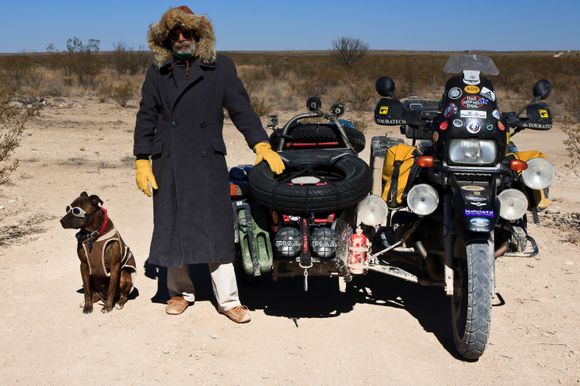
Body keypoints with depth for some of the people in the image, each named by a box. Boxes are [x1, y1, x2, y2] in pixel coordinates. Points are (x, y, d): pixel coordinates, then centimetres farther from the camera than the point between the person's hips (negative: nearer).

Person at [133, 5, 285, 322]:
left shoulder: (220, 68, 5)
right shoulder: (157, 73, 8)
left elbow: (241, 108, -1)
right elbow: (146, 118, 8)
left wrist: (261, 144, -14)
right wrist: (142, 162, 1)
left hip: (208, 163, -1)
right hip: (167, 165, 2)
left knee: (216, 229, 0)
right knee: (172, 227, 8)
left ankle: (228, 300, 8)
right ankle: (180, 291, 25)